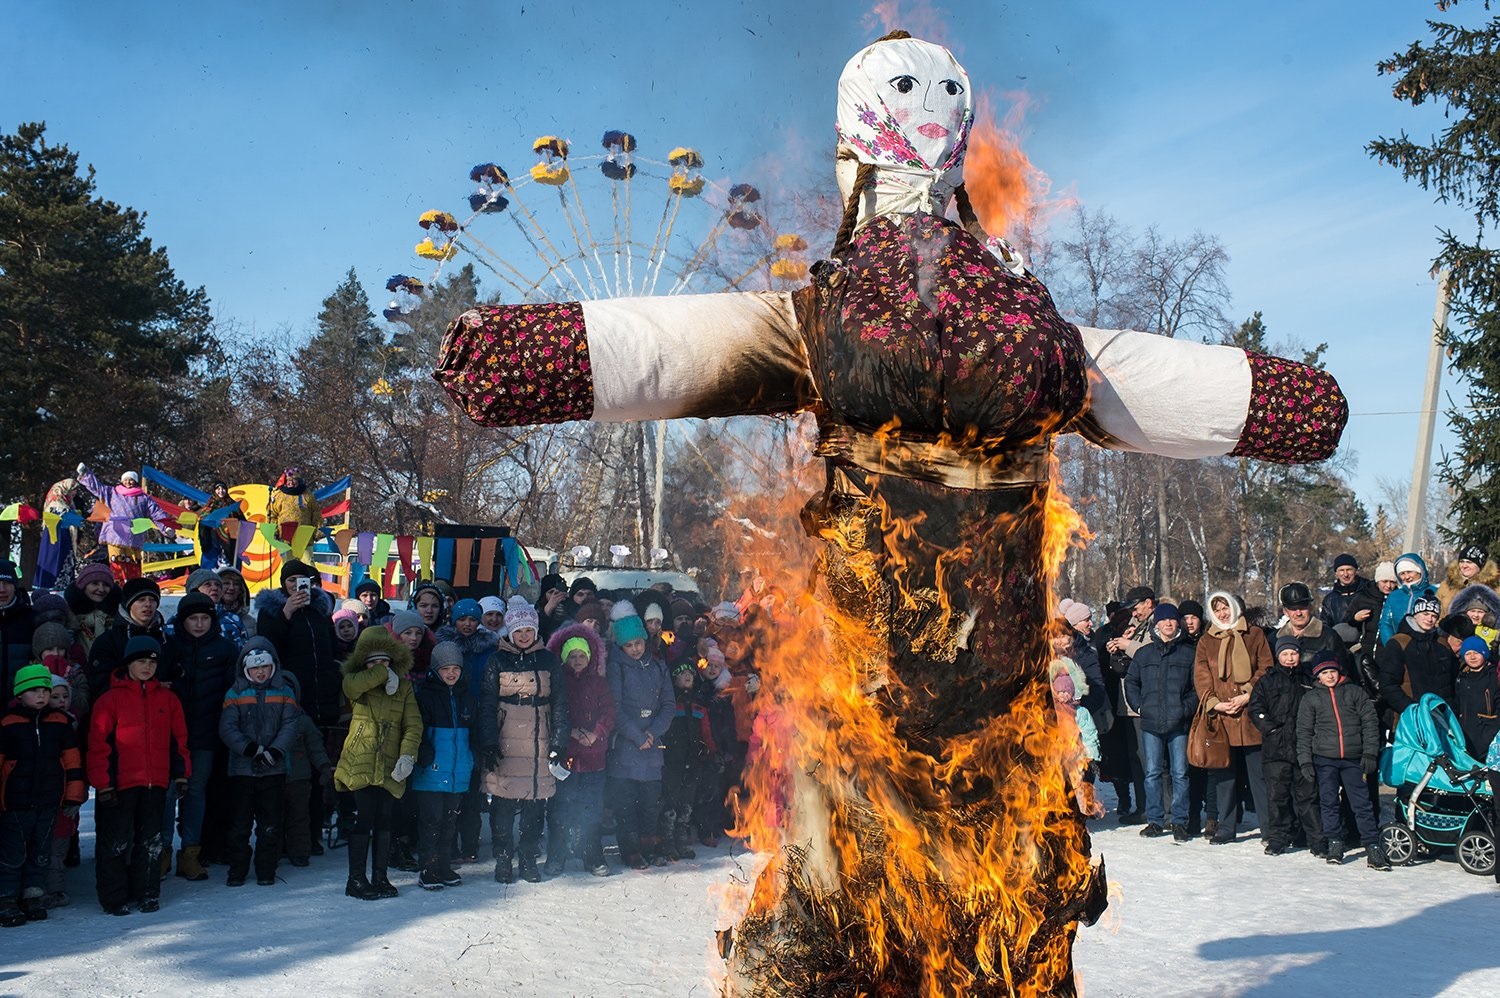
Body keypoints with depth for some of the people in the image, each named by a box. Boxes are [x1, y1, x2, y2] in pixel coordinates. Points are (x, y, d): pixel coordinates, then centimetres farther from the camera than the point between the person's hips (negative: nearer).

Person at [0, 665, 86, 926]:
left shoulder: (61, 721, 4)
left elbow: (72, 760, 8)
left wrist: (74, 796, 6)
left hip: (49, 801, 3)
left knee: (41, 852, 11)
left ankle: (33, 896, 21)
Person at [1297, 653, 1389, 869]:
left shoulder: (1354, 692, 8)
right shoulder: (1310, 698, 10)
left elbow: (1370, 722, 6)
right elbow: (1304, 732, 9)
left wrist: (1370, 753, -2)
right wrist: (1305, 760, 1)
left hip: (1353, 758, -1)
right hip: (1324, 758, 1)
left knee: (1362, 802, -4)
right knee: (1329, 802, 4)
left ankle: (1373, 847, -4)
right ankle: (1334, 844, 16)